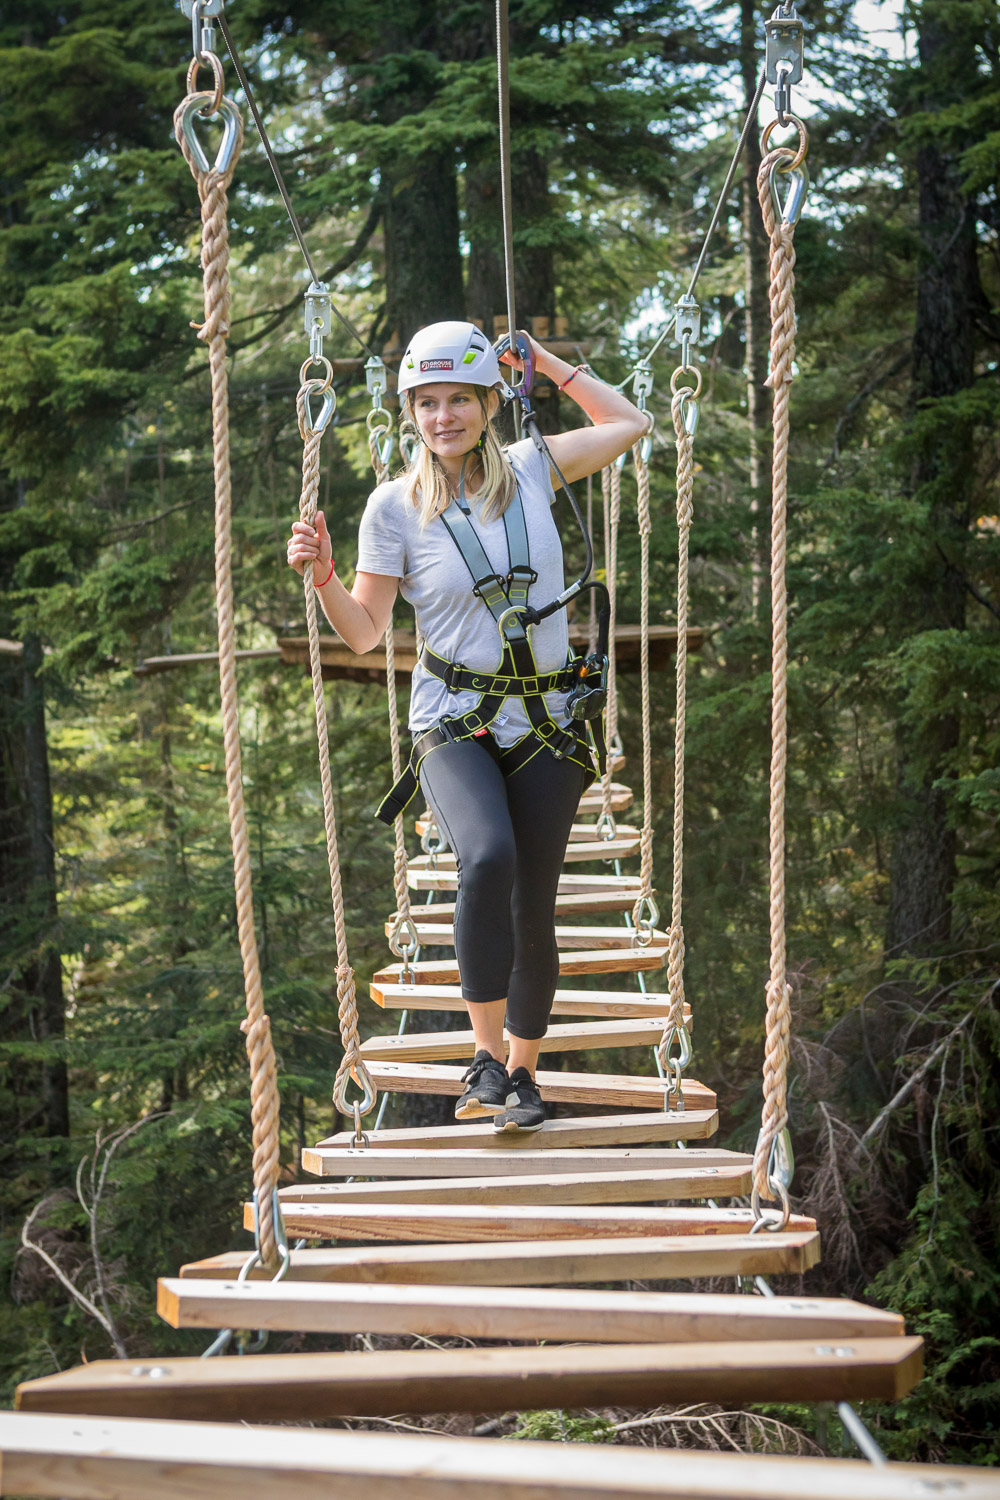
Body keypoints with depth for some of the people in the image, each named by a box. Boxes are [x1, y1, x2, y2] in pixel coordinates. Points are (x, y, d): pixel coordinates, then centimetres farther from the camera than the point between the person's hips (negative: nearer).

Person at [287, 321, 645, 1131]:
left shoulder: (530, 469, 3)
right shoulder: (395, 505, -4)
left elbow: (629, 423, 19)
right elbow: (365, 632, 2)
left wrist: (547, 363, 16)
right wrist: (323, 576, -16)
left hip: (544, 727, 3)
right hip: (454, 725, -2)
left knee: (534, 908, 2)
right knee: (487, 857, -31)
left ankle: (523, 1073, 22)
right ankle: (487, 1055, -18)